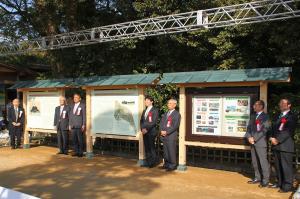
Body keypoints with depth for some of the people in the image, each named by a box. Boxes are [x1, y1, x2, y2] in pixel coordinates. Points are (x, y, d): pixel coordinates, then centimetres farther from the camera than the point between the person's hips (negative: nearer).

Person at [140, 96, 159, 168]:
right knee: (147, 148, 8)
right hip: (145, 132, 7)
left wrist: (147, 129, -16)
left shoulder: (155, 110, -4)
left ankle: (154, 161, 7)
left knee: (152, 147, -6)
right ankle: (148, 162, 15)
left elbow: (154, 122, -13)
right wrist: (142, 129, -2)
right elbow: (141, 121, 15)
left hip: (151, 132, -6)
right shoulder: (144, 111, 19)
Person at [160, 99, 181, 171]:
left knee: (171, 151, -4)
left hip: (171, 135, -6)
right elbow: (161, 123, 15)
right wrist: (162, 131, -3)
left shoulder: (177, 114, -4)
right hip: (164, 135, 6)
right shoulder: (165, 114, 19)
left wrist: (167, 132, -15)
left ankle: (172, 165, 6)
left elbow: (175, 126, -13)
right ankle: (166, 164, 21)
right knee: (165, 151, 11)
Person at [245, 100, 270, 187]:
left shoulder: (265, 116, -5)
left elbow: (265, 129, -13)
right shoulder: (253, 116, 17)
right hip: (253, 142, 7)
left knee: (263, 162, -3)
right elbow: (249, 128, 14)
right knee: (255, 162, 12)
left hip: (261, 142, -7)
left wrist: (254, 138, -14)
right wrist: (249, 137, -3)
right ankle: (257, 178, 23)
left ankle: (265, 181, 5)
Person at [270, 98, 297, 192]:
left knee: (286, 166, -3)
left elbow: (289, 131, -12)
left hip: (285, 145, -7)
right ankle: (280, 183, 21)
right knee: (278, 165, 11)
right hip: (276, 144, 7)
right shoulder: (277, 116, 21)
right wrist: (272, 138, -2)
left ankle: (287, 186, 4)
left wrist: (278, 140, -15)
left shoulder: (292, 117, -3)